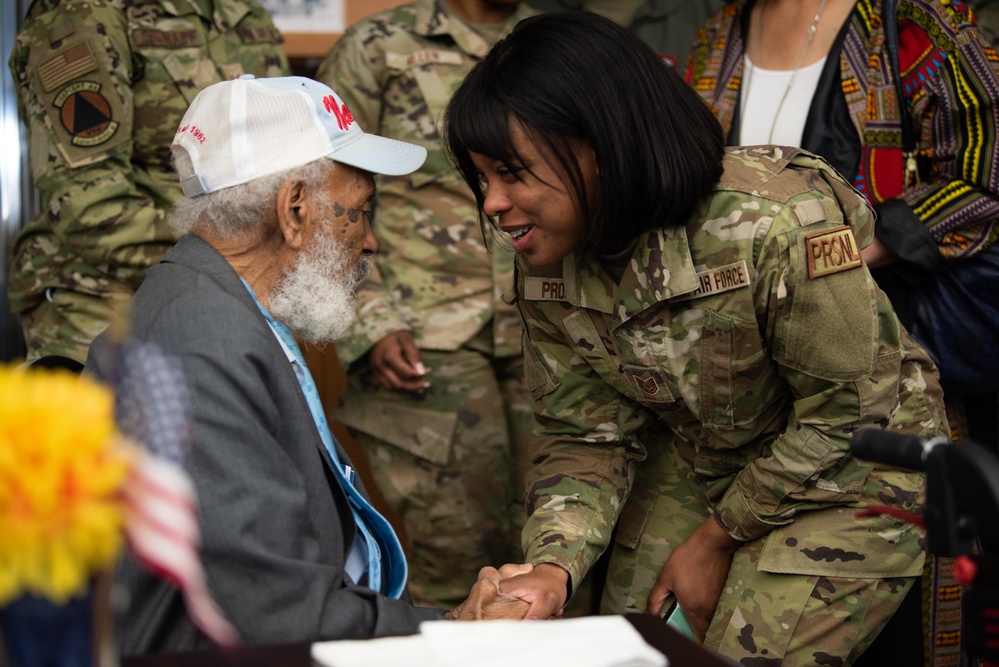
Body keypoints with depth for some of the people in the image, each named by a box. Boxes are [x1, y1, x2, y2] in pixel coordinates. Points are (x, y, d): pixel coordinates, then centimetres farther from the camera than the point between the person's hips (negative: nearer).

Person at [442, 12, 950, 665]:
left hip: (852, 471, -5)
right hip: (695, 466, 5)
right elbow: (584, 436, -8)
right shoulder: (547, 271, -13)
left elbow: (849, 415, -24)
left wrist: (715, 541, -15)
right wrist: (552, 569, -27)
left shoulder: (776, 219, -33)